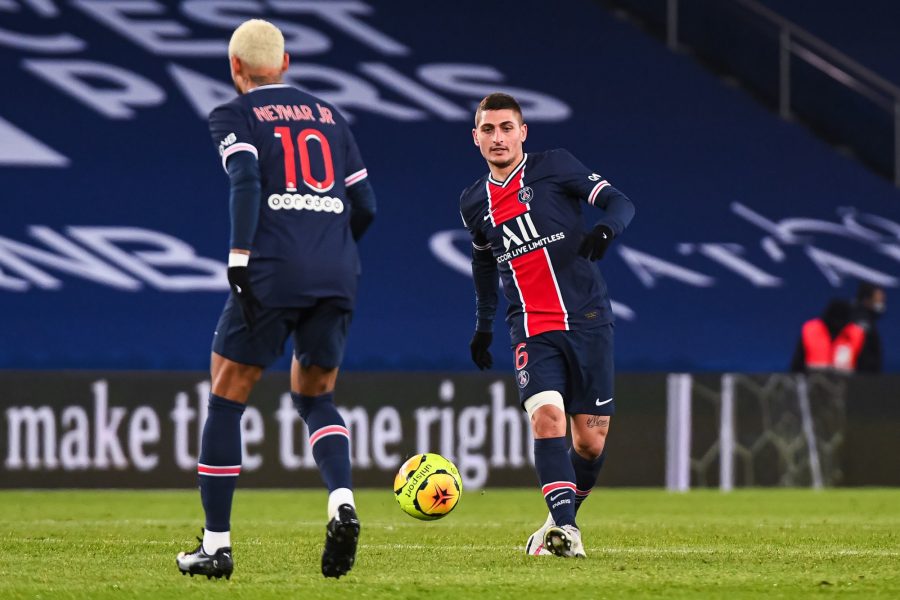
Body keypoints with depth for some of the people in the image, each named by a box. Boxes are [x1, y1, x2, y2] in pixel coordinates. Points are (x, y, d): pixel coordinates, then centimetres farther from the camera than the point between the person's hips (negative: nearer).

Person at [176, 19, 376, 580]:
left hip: (273, 269, -5)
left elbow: (246, 179, -13)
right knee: (316, 397, 19)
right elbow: (364, 204, 17)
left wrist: (239, 257, -15)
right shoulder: (329, 115, 20)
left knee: (227, 399, 6)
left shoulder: (235, 116, 6)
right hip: (337, 273, 5)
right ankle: (342, 502, -10)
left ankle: (216, 544, 5)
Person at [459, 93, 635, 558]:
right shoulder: (474, 203, 12)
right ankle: (564, 530, -31)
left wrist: (605, 230, -26)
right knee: (546, 415, -24)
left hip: (587, 319, -1)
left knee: (591, 439, -1)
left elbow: (620, 203, -5)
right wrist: (483, 325, 31)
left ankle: (562, 519, 23)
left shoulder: (554, 166, 0)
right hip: (532, 329, 1)